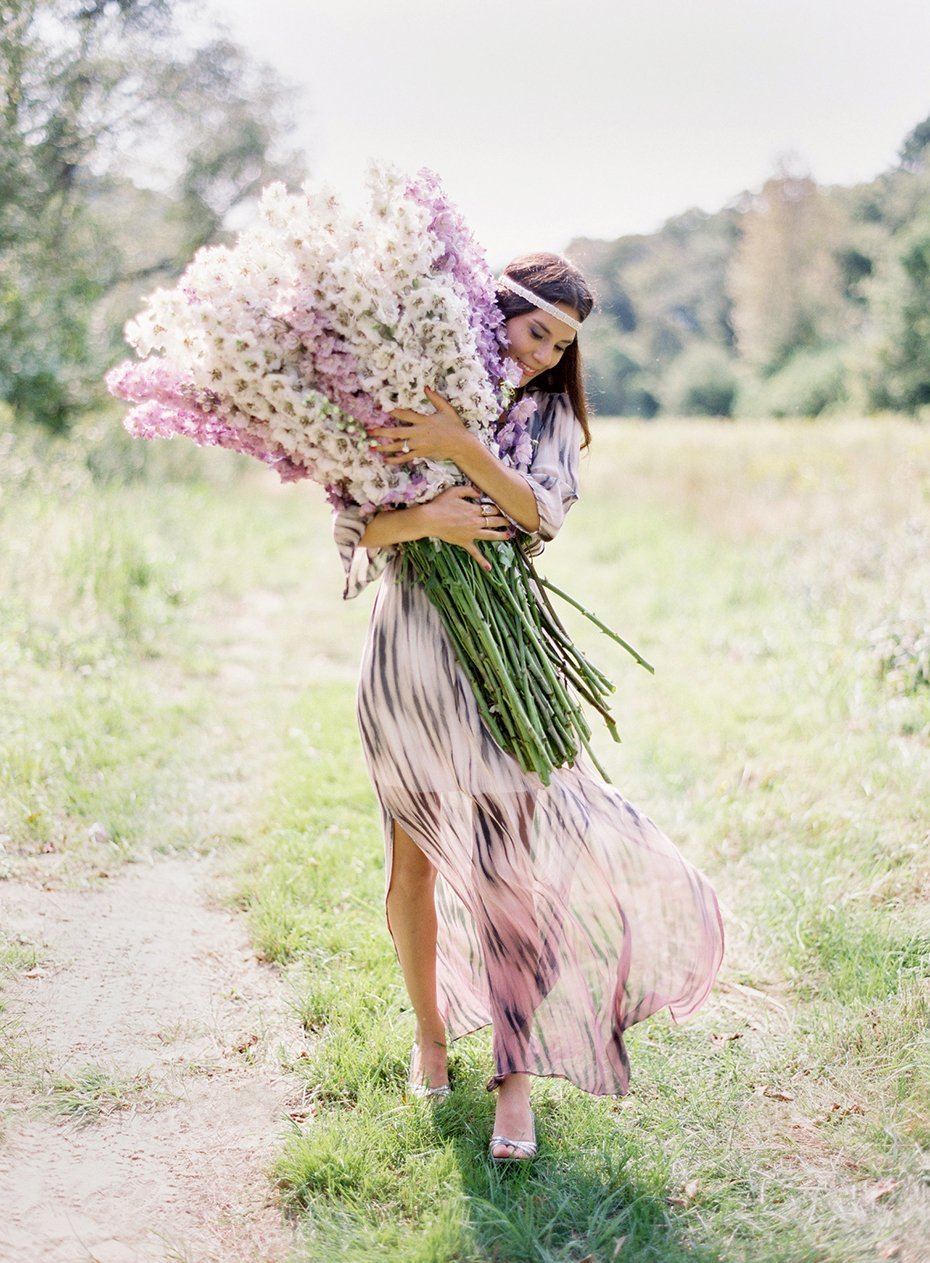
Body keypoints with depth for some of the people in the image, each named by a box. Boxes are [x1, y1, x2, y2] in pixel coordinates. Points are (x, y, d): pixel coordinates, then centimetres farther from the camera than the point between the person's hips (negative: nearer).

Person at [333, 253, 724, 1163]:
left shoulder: (549, 415, 8)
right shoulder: (398, 408, 2)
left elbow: (542, 512, -11)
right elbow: (354, 530, -5)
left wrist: (459, 448, -27)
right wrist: (420, 519, -26)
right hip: (408, 653, -1)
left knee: (516, 858, -5)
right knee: (417, 858, 9)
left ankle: (516, 1074, 7)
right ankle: (430, 1031, 30)